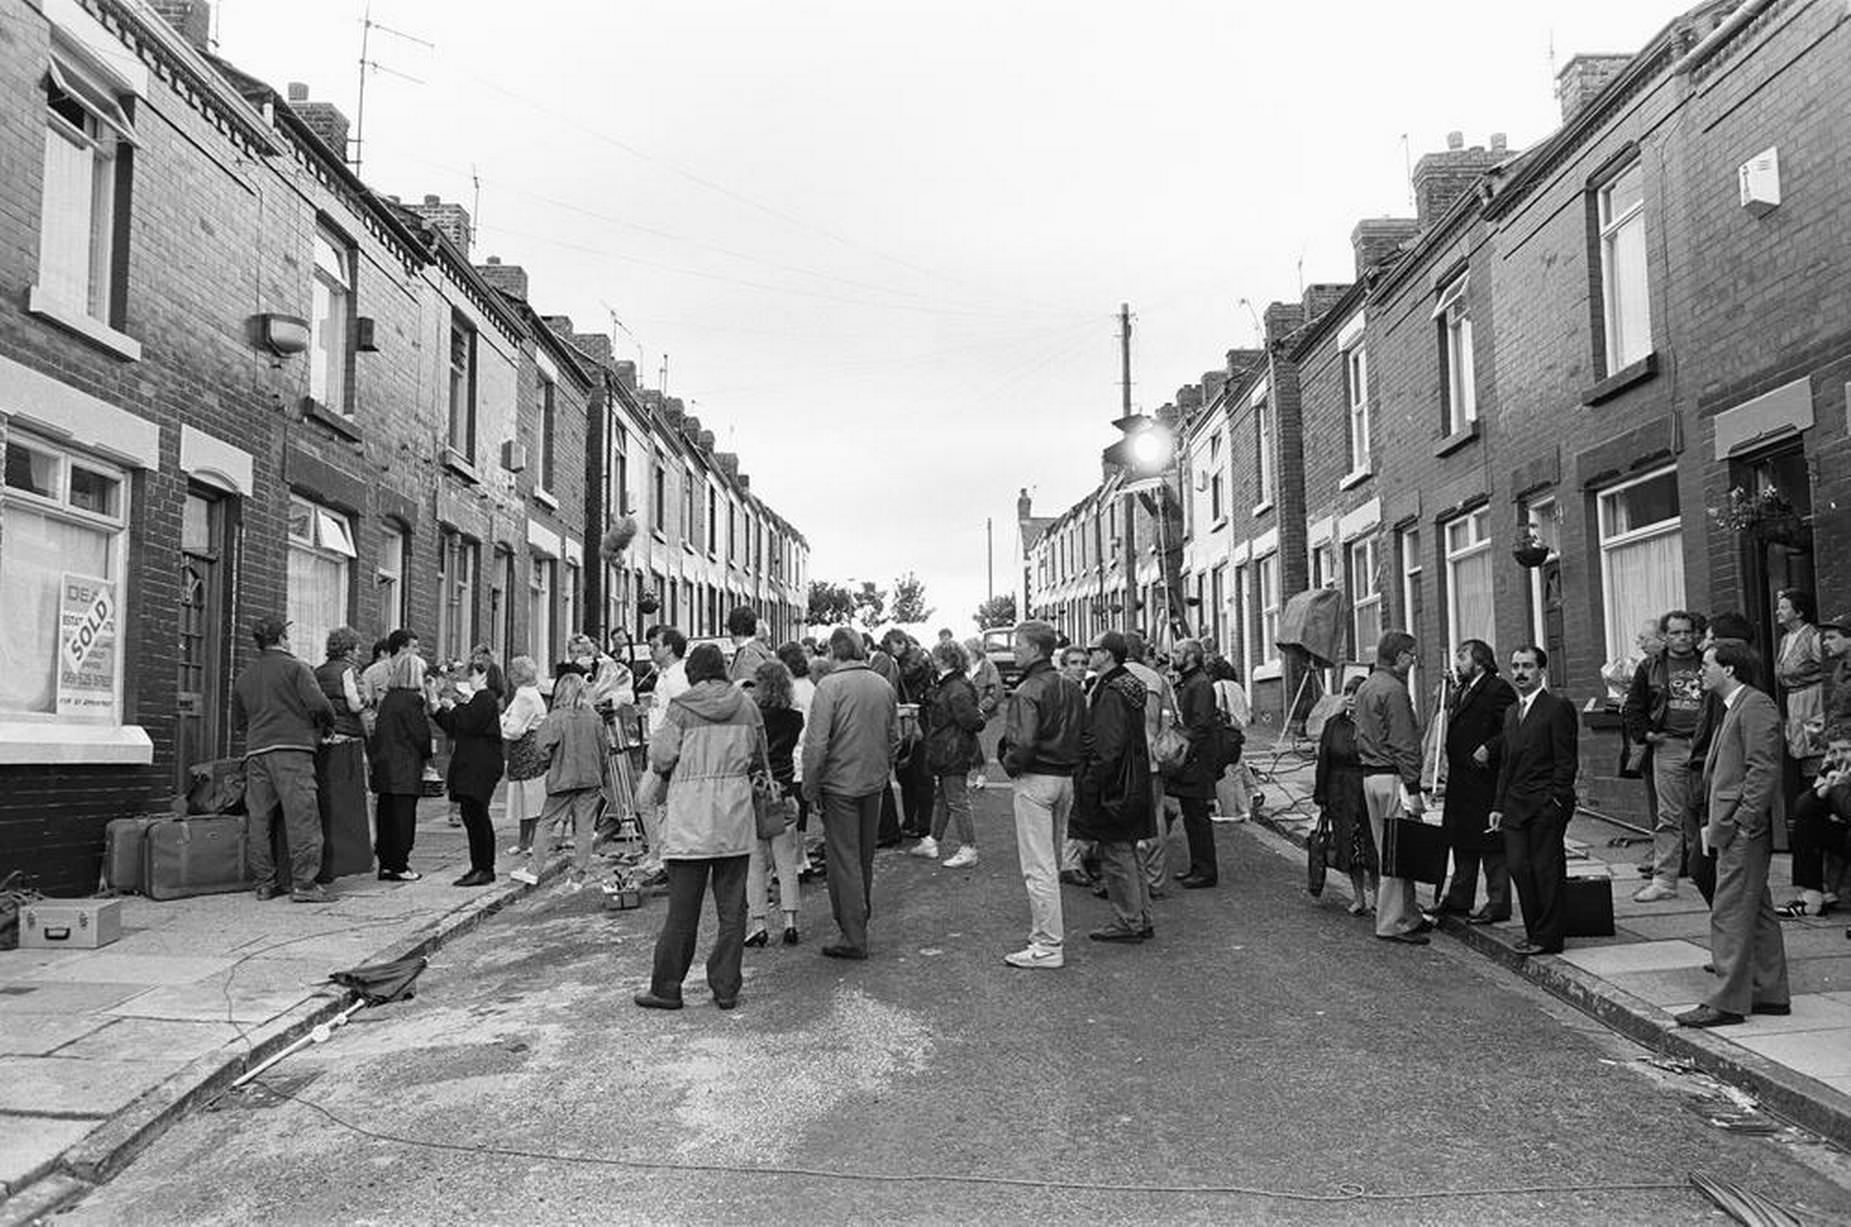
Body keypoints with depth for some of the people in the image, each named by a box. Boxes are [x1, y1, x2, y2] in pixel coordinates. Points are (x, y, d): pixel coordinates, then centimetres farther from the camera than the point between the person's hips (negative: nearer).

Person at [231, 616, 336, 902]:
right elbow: (318, 703, -13)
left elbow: (237, 723, 22)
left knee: (260, 820, 8)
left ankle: (265, 883, 13)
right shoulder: (295, 668, -1)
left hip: (255, 752, 6)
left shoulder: (244, 676, 18)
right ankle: (303, 884, -8)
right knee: (302, 817, -6)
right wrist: (328, 723, 5)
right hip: (291, 749, -6)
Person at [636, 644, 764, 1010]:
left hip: (691, 818, -2)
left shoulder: (682, 708, -6)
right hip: (736, 816, 3)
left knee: (682, 908, 5)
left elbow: (660, 758, -7)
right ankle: (726, 988, 13)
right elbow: (758, 758, 10)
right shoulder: (746, 706, 3)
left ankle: (666, 988, 13)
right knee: (732, 908, 9)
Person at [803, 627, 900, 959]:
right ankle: (860, 920, 32)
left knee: (844, 860, 1)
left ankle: (853, 937, 4)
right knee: (865, 857, 18)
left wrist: (810, 788, -9)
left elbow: (816, 743, -17)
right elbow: (895, 738, 11)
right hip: (874, 783, 6)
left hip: (840, 785, -6)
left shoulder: (829, 686, -14)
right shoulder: (883, 685, 4)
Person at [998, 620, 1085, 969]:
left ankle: (1048, 946, -2)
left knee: (1038, 866, -4)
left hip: (1035, 780, -9)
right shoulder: (1072, 688, 10)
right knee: (1051, 860, 18)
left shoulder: (1028, 691, -16)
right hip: (1066, 779, 9)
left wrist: (1011, 765, -7)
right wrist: (1071, 764, 16)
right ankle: (1044, 931, 27)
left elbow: (1023, 744, -24)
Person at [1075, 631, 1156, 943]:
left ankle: (1128, 923, 6)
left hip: (1111, 786, -10)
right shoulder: (1128, 686, 12)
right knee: (1127, 854, 16)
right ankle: (1141, 919, 23)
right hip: (1132, 785, 10)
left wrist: (1090, 785, -19)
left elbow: (1108, 746, -23)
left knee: (1116, 856, -1)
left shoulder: (1110, 692, -19)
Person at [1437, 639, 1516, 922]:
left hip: (1486, 779, -9)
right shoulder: (1459, 694, 19)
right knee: (1462, 842, 16)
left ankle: (1498, 904, 5)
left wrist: (1489, 748, -24)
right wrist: (1449, 766, 14)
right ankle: (1459, 898, 25)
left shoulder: (1498, 689, -10)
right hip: (1460, 782, 9)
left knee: (1491, 843, -2)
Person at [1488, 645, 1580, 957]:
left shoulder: (1558, 708, -5)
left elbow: (1566, 762, -9)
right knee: (1518, 867, 4)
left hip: (1546, 805, -7)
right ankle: (1534, 930, 16)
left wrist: (1556, 801, -15)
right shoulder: (1511, 712, 18)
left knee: (1547, 869, -1)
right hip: (1515, 805, 7)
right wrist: (1499, 805, 13)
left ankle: (1548, 937, 7)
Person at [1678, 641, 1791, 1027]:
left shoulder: (1756, 706, -12)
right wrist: (1711, 822, 16)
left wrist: (1740, 822, -20)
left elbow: (1764, 770, -19)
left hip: (1743, 832, -10)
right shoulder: (1733, 709, 19)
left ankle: (1727, 1003, -2)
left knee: (1729, 916, -7)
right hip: (1730, 831, 10)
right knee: (1757, 913, 15)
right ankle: (1771, 995, 23)